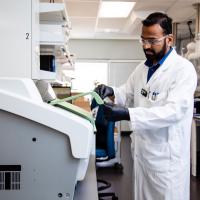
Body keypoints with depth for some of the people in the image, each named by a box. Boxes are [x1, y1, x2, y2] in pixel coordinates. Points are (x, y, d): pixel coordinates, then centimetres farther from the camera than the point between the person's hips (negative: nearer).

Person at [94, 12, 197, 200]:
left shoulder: (183, 69, -15)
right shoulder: (142, 68, 9)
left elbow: (175, 110, -26)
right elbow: (128, 94, 16)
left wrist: (127, 115, -35)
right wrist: (112, 92, -9)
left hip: (166, 157, -7)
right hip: (141, 152, 7)